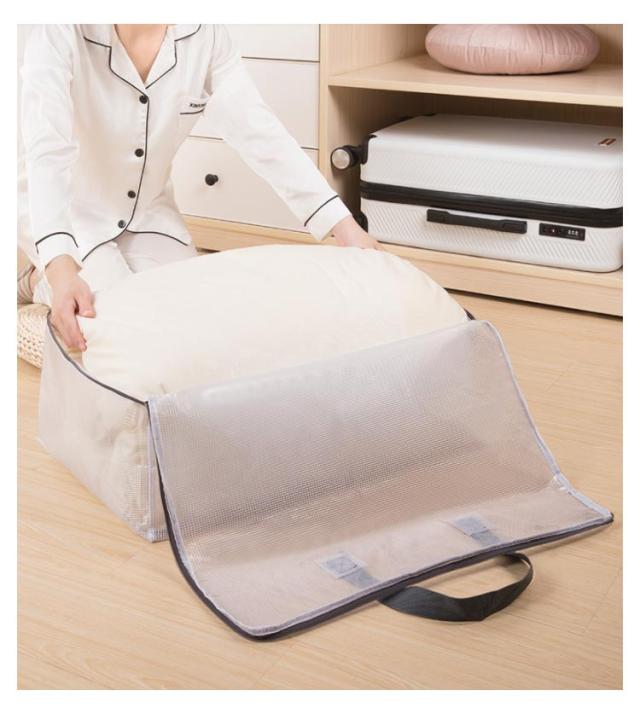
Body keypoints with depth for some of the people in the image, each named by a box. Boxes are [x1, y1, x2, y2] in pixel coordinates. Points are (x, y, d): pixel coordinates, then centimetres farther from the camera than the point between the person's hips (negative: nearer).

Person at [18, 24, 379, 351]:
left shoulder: (204, 33, -18)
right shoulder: (60, 33, -30)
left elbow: (260, 131, -22)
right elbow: (47, 151, -41)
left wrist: (345, 227, -29)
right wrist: (61, 267, -57)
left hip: (146, 209, 5)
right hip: (65, 209, -4)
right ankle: (41, 282, 14)